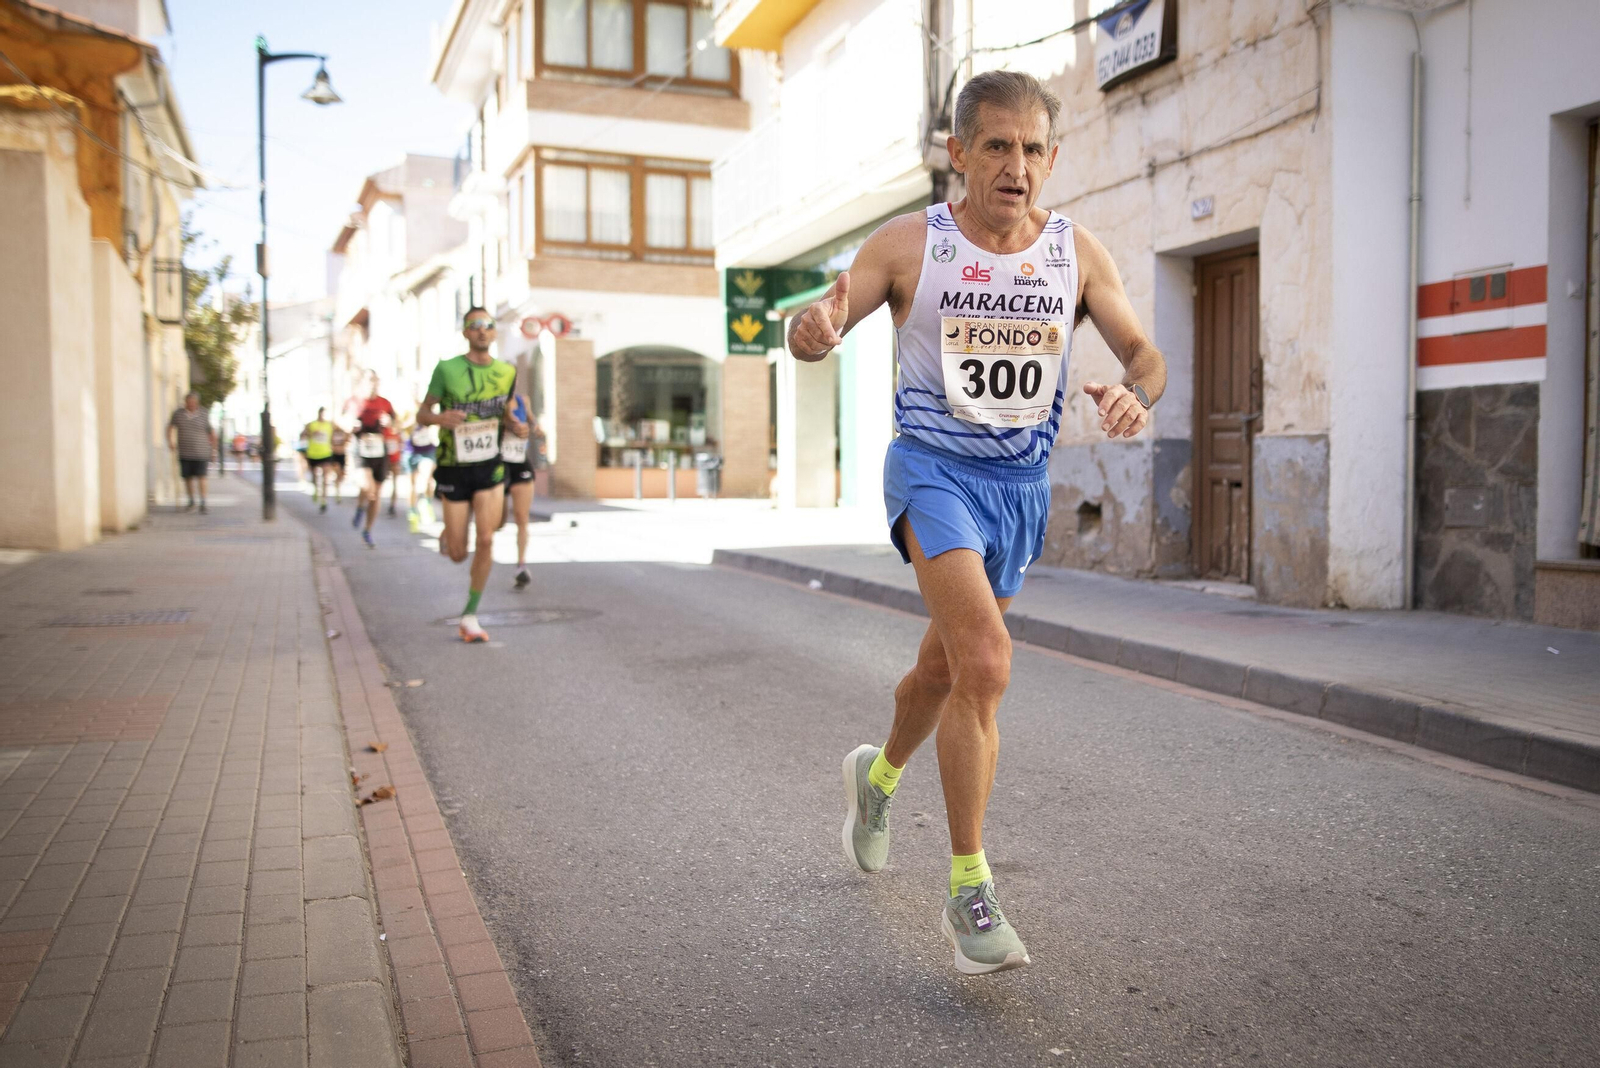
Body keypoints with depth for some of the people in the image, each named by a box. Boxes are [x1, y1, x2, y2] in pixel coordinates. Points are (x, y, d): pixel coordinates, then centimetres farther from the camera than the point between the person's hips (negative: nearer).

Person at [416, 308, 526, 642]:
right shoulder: (447, 369, -8)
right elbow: (421, 414, -2)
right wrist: (439, 418, -25)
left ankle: (470, 616, 3)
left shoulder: (507, 372, 3)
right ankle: (447, 535, 42)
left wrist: (516, 426, -5)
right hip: (454, 468, -2)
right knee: (458, 555, 2)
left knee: (486, 540, -12)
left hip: (489, 467, 2)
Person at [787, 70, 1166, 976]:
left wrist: (1136, 394, -23)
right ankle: (968, 892, -11)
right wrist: (814, 329, -33)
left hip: (1023, 483, 4)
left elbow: (1144, 353, 2)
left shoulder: (1078, 252, 0)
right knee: (986, 661, -23)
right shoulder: (909, 245, -7)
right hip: (934, 468, -4)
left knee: (945, 669, 17)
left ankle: (879, 775, 49)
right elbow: (816, 331, -7)